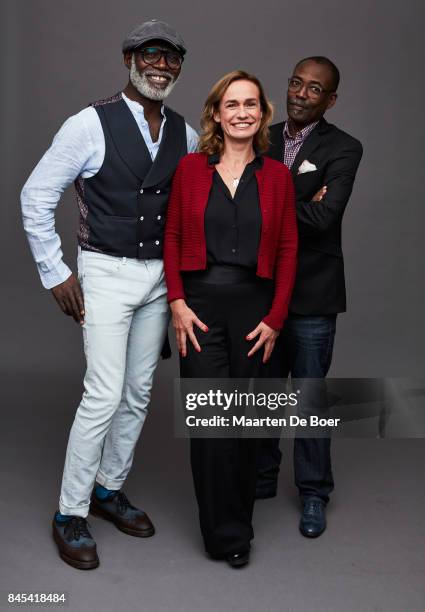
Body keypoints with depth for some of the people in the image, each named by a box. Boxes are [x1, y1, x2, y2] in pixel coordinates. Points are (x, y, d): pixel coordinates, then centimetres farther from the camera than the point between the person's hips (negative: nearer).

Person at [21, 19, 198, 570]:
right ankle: (70, 514, 8)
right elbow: (37, 196, -7)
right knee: (104, 395, -9)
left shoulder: (184, 133, 5)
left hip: (160, 276, 6)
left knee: (138, 392, 11)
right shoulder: (91, 124, -11)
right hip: (107, 273, -5)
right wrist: (54, 273, -9)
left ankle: (110, 489, 30)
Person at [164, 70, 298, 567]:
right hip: (200, 303, -1)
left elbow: (287, 249, 4)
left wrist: (275, 318, -3)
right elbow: (172, 237, 4)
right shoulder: (190, 168, 3)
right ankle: (227, 532, 11)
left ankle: (236, 518, 28)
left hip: (253, 306, 1)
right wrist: (177, 303, -6)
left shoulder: (277, 175, 4)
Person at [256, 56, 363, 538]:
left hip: (310, 291, -4)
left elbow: (322, 217, -20)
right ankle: (262, 476, 33)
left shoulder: (343, 149, -7)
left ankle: (313, 493, 22)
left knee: (309, 396, 5)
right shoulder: (263, 140, 8)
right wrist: (296, 206, -15)